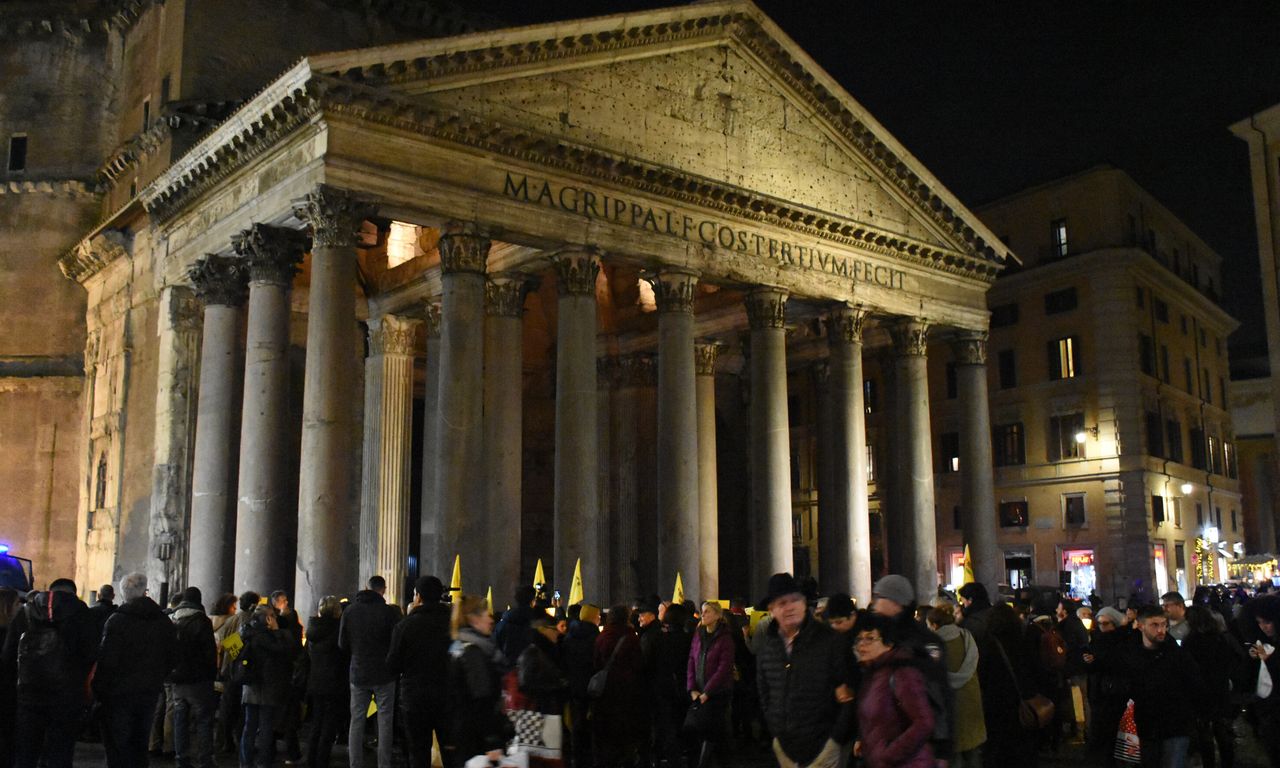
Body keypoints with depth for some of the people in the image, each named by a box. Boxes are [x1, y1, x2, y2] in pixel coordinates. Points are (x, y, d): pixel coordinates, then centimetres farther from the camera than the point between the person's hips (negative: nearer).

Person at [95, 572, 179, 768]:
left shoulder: (116, 620, -12)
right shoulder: (164, 621, 3)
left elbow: (107, 660, -16)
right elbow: (172, 658, 8)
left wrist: (99, 689, -5)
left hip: (119, 693, -5)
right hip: (150, 694, 5)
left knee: (117, 747, 1)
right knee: (140, 746, 16)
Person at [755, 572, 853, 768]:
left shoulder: (828, 638, -8)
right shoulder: (767, 644, 4)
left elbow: (847, 689, -7)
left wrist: (838, 736, -8)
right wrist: (773, 728, 9)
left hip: (822, 744, -4)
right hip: (784, 744, 4)